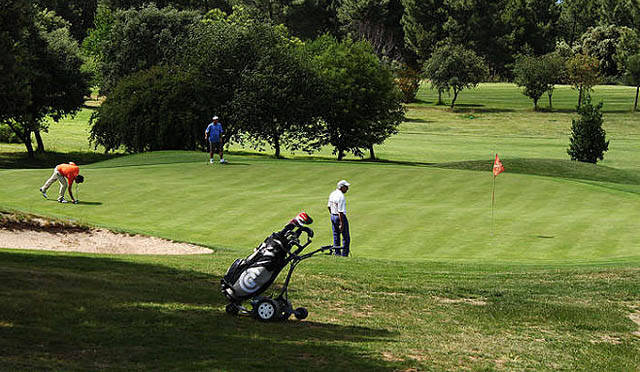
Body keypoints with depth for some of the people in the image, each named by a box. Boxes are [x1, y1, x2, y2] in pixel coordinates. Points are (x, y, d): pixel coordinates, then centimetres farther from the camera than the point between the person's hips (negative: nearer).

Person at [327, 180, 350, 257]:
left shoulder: (332, 194, 4)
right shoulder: (341, 196, -23)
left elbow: (329, 206, 15)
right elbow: (340, 211, -24)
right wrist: (341, 224, -22)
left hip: (333, 216, 9)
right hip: (340, 218, -9)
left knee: (336, 237, 15)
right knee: (346, 238, 2)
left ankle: (337, 254, 19)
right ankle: (344, 254, 1)